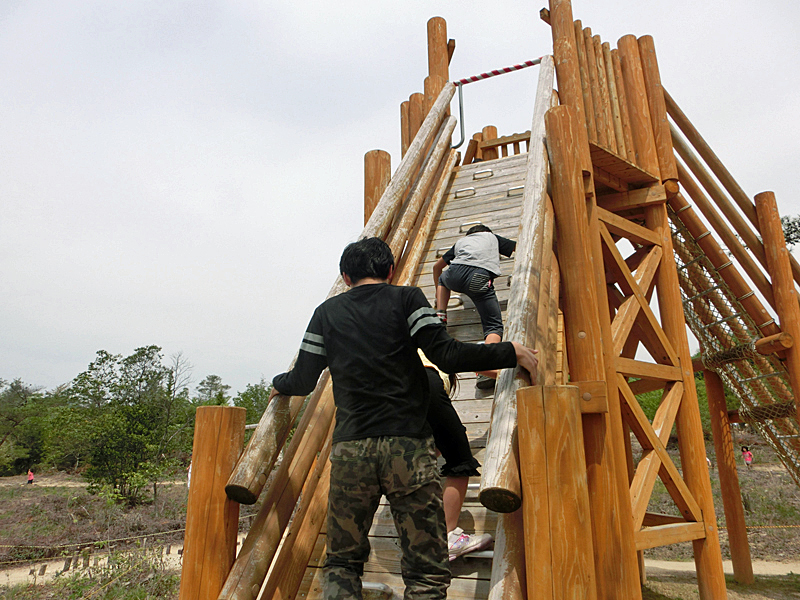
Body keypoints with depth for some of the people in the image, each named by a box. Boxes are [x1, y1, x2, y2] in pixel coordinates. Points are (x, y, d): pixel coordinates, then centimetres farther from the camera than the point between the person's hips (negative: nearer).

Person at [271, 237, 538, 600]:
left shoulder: (327, 313, 13)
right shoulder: (406, 299, 5)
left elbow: (302, 382, 16)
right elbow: (447, 356, -7)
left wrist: (279, 383, 38)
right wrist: (512, 353, 3)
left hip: (349, 449, 3)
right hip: (407, 446, -2)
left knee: (341, 562, 17)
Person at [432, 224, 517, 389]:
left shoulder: (461, 241, 41)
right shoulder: (492, 237, 38)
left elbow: (437, 266, 47)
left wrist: (438, 293, 60)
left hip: (456, 273, 3)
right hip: (480, 277, -3)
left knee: (443, 279, 41)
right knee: (494, 326, -5)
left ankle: (440, 314, 20)